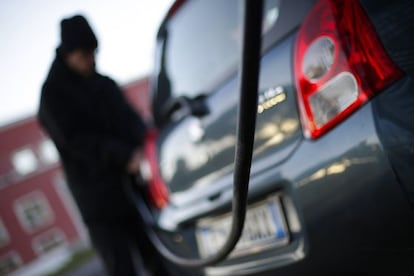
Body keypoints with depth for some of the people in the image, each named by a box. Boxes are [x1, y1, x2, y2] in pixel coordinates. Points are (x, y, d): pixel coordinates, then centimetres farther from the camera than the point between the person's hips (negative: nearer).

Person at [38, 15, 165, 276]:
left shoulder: (105, 84, 16)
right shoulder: (54, 94, 0)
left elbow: (132, 122, 12)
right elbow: (77, 141, -12)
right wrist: (124, 156, -25)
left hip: (135, 186, 5)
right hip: (101, 200, -5)